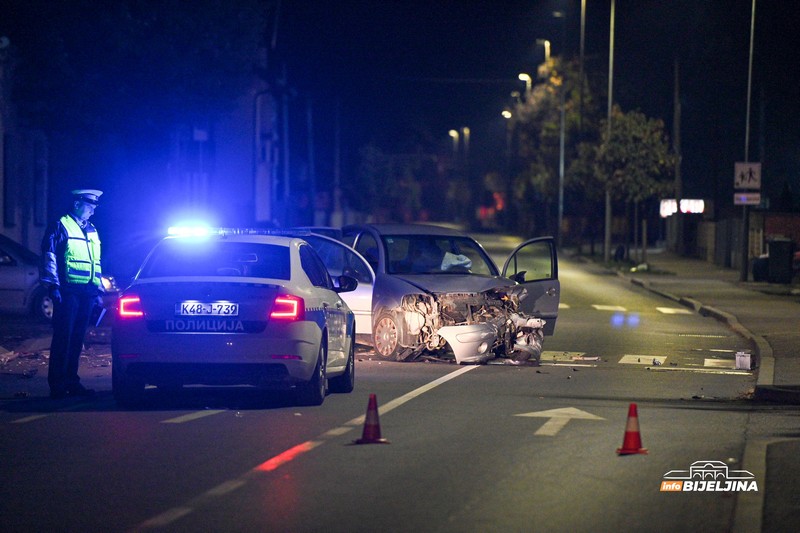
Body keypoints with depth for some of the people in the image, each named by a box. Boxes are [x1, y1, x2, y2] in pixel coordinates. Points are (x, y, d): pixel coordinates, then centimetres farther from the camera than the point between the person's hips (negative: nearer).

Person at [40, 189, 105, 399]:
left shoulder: (91, 231, 21)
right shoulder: (60, 227, -1)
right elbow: (49, 257, -6)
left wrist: (99, 290, 20)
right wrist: (53, 286, -13)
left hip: (87, 293, 7)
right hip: (68, 291, -7)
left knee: (77, 338, 8)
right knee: (63, 337, -7)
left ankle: (71, 381, 12)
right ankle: (57, 385, -6)